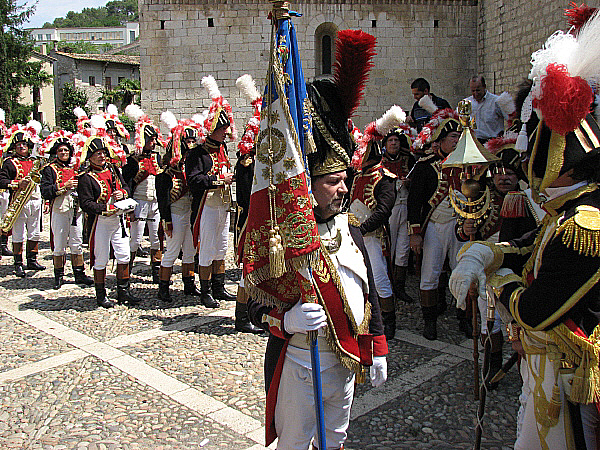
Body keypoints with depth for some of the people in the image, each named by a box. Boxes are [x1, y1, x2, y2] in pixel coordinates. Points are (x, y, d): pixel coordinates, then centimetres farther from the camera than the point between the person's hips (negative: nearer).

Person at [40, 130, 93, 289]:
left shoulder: (74, 168, 15)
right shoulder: (50, 169, 1)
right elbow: (45, 191, -10)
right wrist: (64, 186, -17)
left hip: (76, 210, 4)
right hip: (59, 211, -4)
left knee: (77, 243, 8)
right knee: (59, 245, 2)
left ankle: (79, 274, 16)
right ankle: (58, 275, 14)